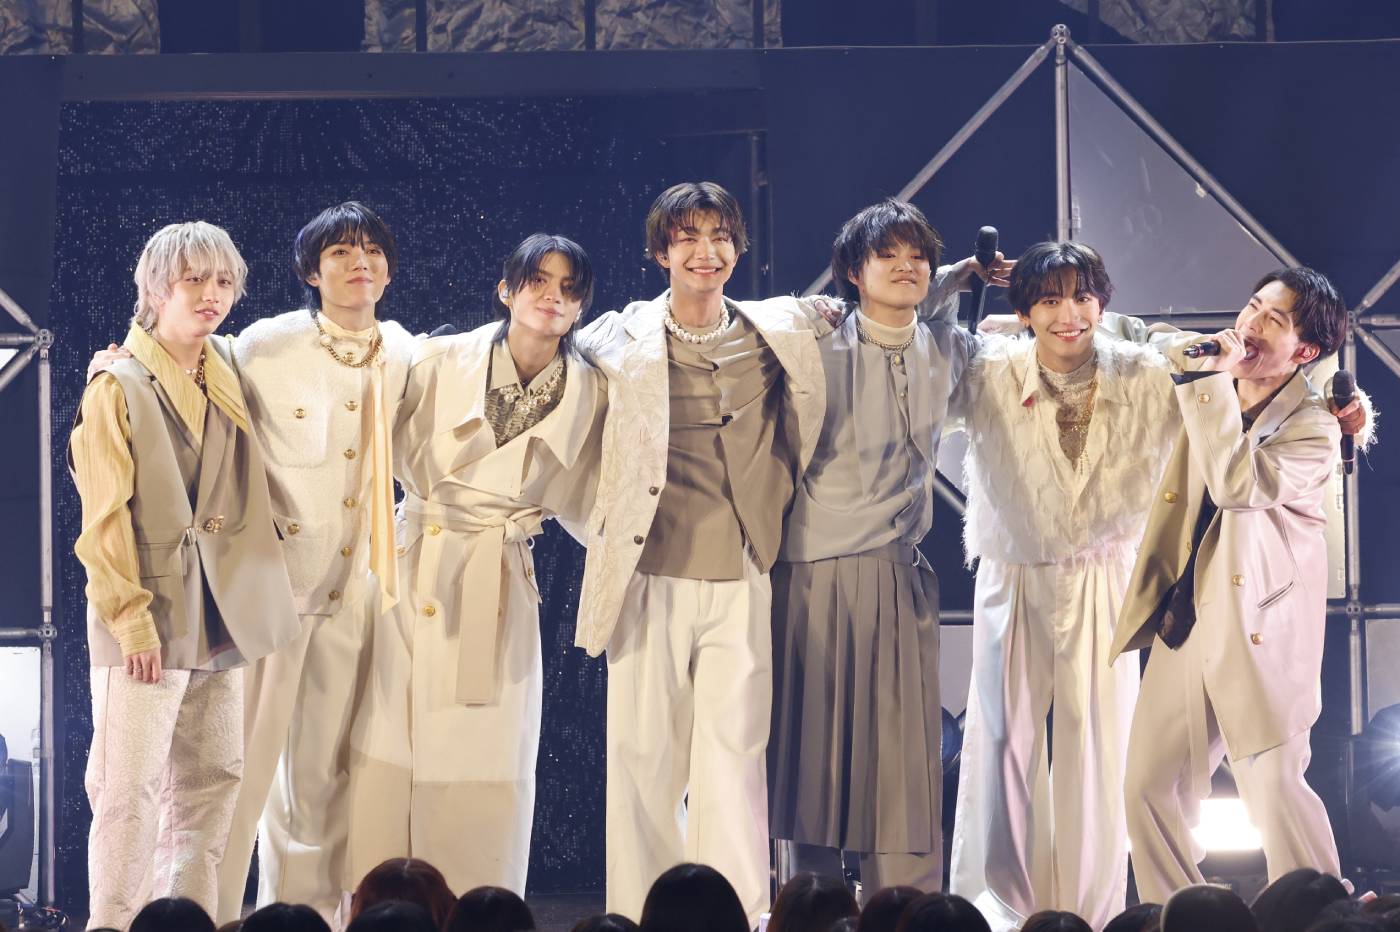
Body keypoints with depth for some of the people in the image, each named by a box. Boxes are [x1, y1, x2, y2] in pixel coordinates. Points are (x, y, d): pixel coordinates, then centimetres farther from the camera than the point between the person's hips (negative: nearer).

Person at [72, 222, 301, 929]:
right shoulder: (117, 385, -5)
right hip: (147, 612, -6)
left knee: (211, 785, 7)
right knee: (131, 790, -7)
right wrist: (132, 616, -14)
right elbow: (104, 518, -9)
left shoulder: (228, 381, 13)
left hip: (221, 618, 6)